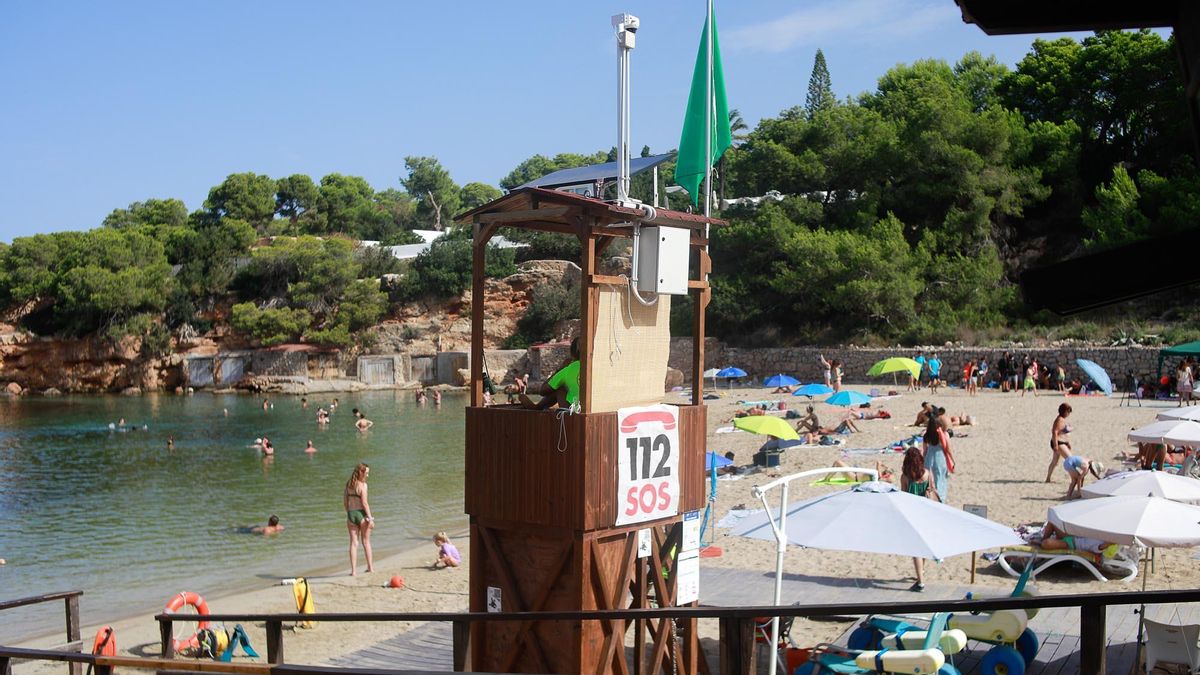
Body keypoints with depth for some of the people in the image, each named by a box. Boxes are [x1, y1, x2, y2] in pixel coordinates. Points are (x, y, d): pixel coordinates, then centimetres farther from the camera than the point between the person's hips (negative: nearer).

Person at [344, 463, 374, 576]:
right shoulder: (363, 485, -11)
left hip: (351, 514, 4)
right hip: (362, 514, -4)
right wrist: (370, 518, -13)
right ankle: (370, 567, 23)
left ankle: (354, 570, 1)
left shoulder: (348, 484, 7)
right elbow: (364, 503, -16)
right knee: (366, 541, 11)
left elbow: (345, 501, 10)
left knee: (354, 543, 5)